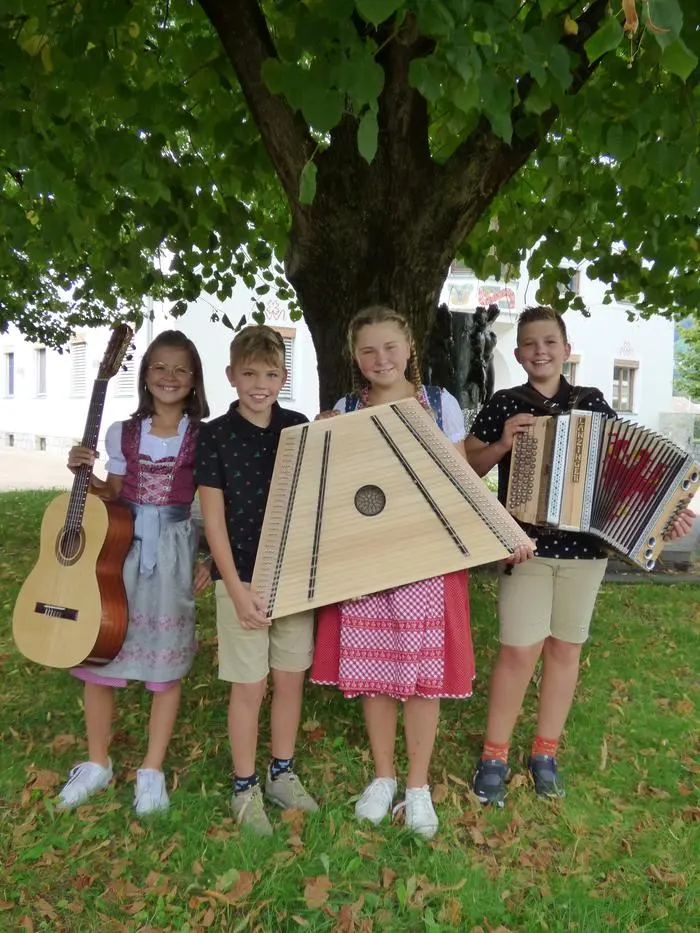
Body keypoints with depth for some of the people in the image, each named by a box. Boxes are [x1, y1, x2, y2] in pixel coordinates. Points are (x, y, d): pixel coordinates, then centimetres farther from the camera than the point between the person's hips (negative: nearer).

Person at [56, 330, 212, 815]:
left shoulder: (204, 438, -2)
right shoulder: (123, 433, 5)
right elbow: (114, 497, 13)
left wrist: (210, 559, -6)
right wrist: (84, 474, -3)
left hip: (173, 553, -3)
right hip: (120, 548, 3)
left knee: (165, 663, 5)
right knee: (96, 653, 7)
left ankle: (152, 771, 22)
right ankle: (98, 763, 28)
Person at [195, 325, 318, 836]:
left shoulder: (301, 428, 2)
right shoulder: (214, 436, -6)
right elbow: (214, 519, -8)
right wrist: (237, 587, -13)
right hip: (242, 576, -3)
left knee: (290, 678, 13)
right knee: (250, 686, 6)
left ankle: (282, 774, 33)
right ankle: (246, 788, 26)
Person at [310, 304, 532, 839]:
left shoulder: (440, 403, 1)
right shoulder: (345, 411, 5)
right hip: (364, 559, 2)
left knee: (424, 672, 6)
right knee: (371, 670, 9)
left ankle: (418, 786, 26)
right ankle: (383, 776, 31)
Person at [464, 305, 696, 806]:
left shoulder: (593, 403, 6)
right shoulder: (504, 405, 1)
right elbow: (465, 466, 2)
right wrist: (502, 445, -15)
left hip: (585, 545, 3)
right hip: (525, 543, -2)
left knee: (565, 648, 11)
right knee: (520, 650, -4)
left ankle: (546, 752, 28)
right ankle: (495, 756, 14)